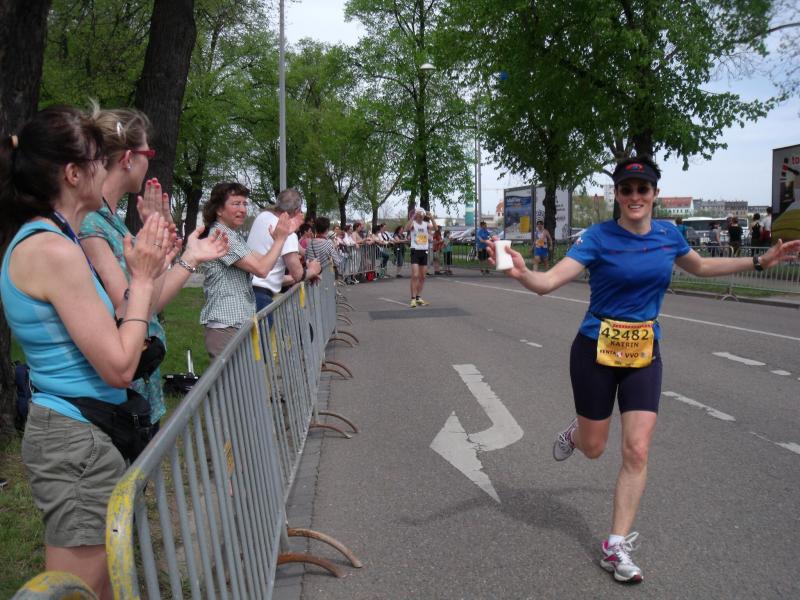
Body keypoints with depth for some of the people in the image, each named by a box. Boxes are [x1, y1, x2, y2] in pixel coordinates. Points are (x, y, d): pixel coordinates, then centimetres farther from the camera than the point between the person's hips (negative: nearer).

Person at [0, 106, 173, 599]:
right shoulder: (55, 250, -20)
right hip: (79, 442, -10)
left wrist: (150, 270, 9)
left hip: (75, 433, 10)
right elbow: (118, 367, -20)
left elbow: (106, 334, 11)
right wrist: (142, 278, -11)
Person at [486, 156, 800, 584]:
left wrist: (760, 261, 18)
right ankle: (574, 433, 49)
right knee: (593, 448, 10)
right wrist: (522, 273, -48)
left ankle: (616, 546, 11)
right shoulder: (598, 237, -15)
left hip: (644, 354, 3)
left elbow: (701, 267, 21)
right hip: (596, 351, -3)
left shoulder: (668, 234, 0)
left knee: (637, 451, -4)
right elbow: (548, 282, -26)